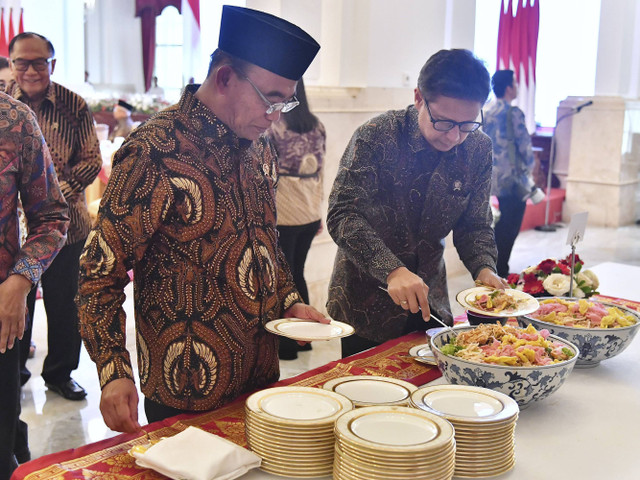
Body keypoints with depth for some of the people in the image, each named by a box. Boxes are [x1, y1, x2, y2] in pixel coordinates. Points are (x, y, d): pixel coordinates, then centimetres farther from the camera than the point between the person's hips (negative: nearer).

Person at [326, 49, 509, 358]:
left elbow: (474, 225, 4)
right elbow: (342, 215, -24)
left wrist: (484, 268, -17)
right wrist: (392, 270, -37)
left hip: (431, 305, 5)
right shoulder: (375, 137, -19)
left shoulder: (478, 150, -4)